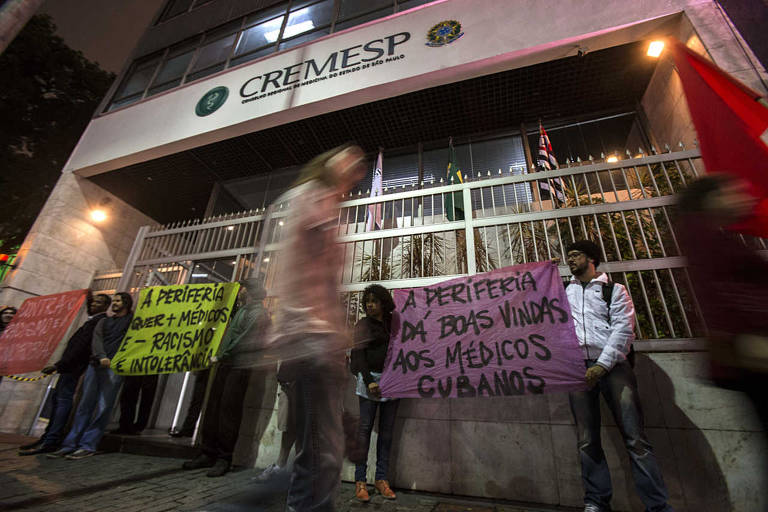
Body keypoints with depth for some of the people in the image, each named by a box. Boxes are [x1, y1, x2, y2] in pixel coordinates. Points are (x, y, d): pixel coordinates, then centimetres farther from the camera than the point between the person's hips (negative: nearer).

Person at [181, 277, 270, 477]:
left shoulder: (258, 313, -11)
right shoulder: (244, 310, 19)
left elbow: (244, 340, -16)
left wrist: (220, 356, -10)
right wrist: (220, 357, 12)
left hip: (239, 367, -9)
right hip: (225, 363, 9)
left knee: (229, 410, -5)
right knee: (213, 407, 10)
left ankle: (224, 458, 6)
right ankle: (208, 453, 20)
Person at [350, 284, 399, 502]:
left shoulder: (393, 322, 10)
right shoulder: (363, 325, 2)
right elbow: (359, 355, -5)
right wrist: (369, 381, -15)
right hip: (370, 379, -3)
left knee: (387, 429, 6)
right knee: (365, 428, 0)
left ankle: (381, 479, 16)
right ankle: (360, 481, 9)